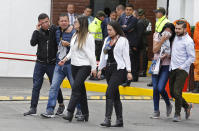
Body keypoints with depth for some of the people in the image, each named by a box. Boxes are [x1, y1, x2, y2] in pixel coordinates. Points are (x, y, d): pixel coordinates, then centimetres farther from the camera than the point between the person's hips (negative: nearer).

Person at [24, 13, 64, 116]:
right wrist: (37, 30, -18)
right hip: (40, 63, 1)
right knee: (36, 85, -1)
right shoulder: (38, 32, 1)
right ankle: (33, 108, 2)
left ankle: (61, 104, 27)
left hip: (52, 63, -1)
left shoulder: (55, 30, -3)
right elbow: (33, 43, -14)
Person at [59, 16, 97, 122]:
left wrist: (94, 68, -11)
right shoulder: (75, 35, 12)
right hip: (74, 65, 7)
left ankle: (70, 112, -18)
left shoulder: (88, 37, -9)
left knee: (76, 88, -15)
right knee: (81, 90, 9)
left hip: (84, 66, -7)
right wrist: (66, 59, 7)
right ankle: (85, 114, 15)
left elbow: (91, 53, -10)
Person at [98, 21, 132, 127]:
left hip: (119, 69, -7)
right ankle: (119, 120, 14)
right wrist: (100, 69, 13)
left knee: (109, 93, -17)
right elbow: (103, 55, 18)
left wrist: (129, 71, -10)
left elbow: (126, 56, -6)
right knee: (115, 95, 9)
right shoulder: (107, 40, 15)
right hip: (109, 68, 7)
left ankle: (107, 119, -20)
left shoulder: (123, 40, -3)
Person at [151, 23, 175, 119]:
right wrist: (162, 40, -15)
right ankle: (156, 111, 14)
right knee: (155, 89, 1)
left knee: (160, 88, -14)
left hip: (166, 66, -3)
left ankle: (168, 104, 15)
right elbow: (154, 50, -7)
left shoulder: (172, 40, -3)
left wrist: (168, 55, -16)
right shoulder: (158, 36, 2)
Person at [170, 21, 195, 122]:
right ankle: (187, 106, 31)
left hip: (182, 70, -8)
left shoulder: (188, 41, -11)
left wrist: (182, 67, -14)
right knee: (172, 92, 10)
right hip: (172, 68, 8)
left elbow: (192, 57, -12)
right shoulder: (176, 37, 12)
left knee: (177, 92, -14)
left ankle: (177, 114, -2)